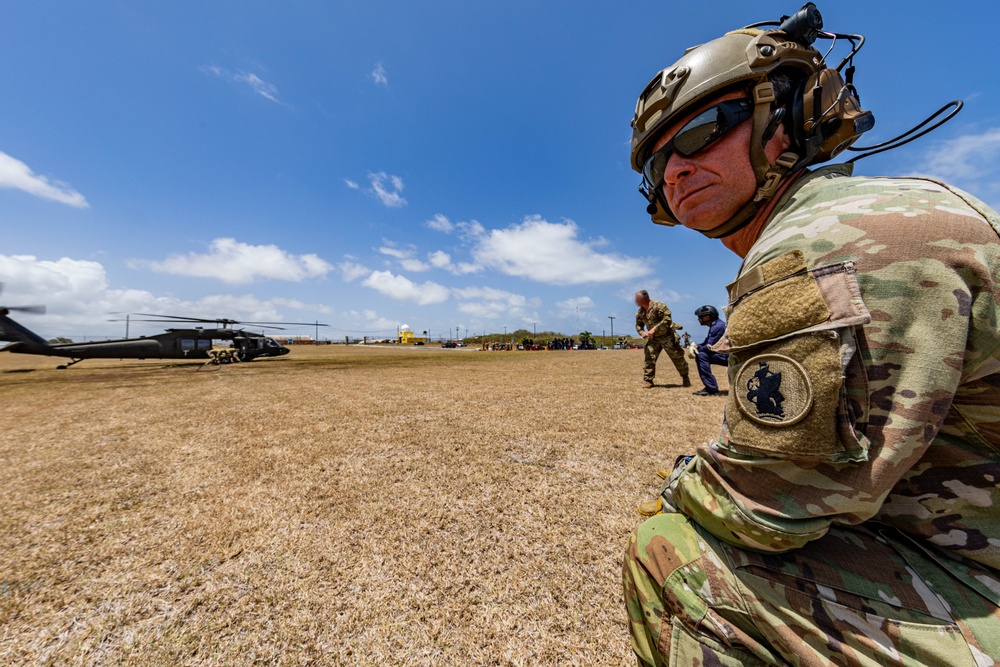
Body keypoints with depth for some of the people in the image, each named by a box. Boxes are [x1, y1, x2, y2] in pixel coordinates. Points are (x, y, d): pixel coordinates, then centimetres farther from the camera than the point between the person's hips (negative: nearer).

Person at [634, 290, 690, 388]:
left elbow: (667, 320, -26)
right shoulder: (639, 312, 1)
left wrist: (654, 329, -32)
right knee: (648, 358, -7)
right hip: (653, 338, 5)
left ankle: (685, 377, 28)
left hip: (667, 336, -5)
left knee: (677, 357, 6)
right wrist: (642, 332, -11)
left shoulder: (658, 306, -20)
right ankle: (648, 381, 0)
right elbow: (638, 325, 11)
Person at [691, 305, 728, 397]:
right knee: (700, 354, 9)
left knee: (701, 355, -22)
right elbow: (706, 343, 15)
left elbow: (709, 346, -20)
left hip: (729, 357, -10)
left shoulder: (718, 326, -18)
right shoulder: (714, 326, 14)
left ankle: (712, 389, -17)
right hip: (725, 355, 10)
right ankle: (710, 387, 10)